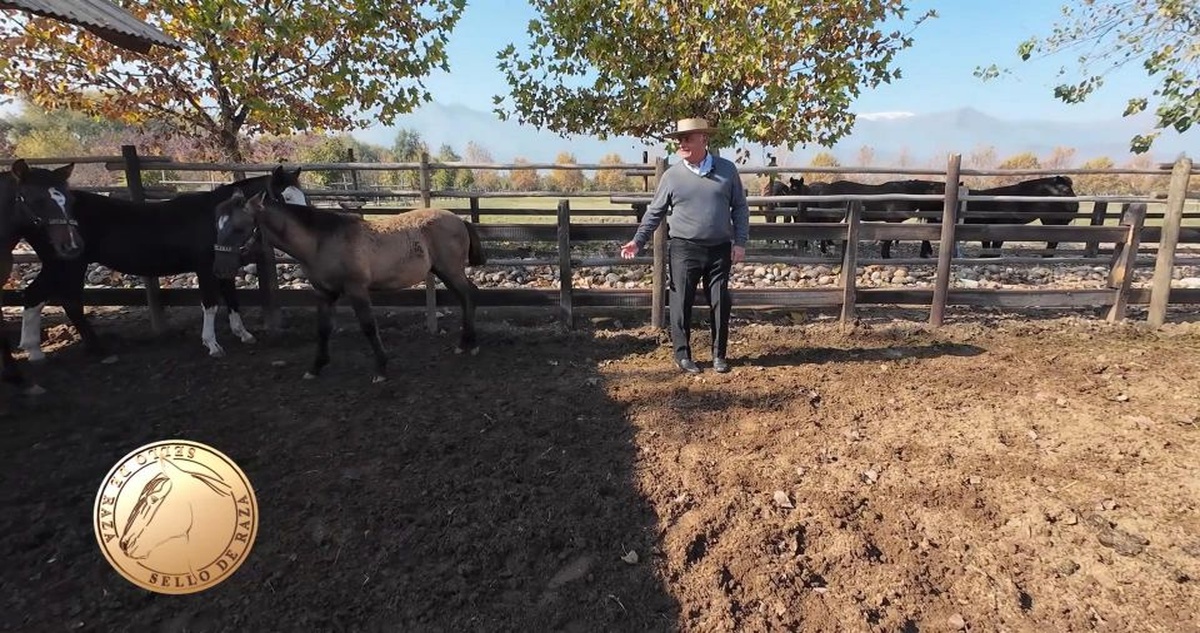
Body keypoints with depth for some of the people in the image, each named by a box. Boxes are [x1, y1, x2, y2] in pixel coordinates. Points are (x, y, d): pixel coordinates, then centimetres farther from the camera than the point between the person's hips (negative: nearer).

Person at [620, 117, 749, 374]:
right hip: (684, 249, -1)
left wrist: (740, 242, 0)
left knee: (720, 304, 7)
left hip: (720, 249, 2)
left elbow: (740, 207, 7)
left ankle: (719, 354, 22)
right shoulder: (672, 175, 0)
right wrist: (638, 241, -5)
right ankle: (682, 354, 16)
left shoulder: (727, 169, 4)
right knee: (682, 304, 2)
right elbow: (655, 212, 5)